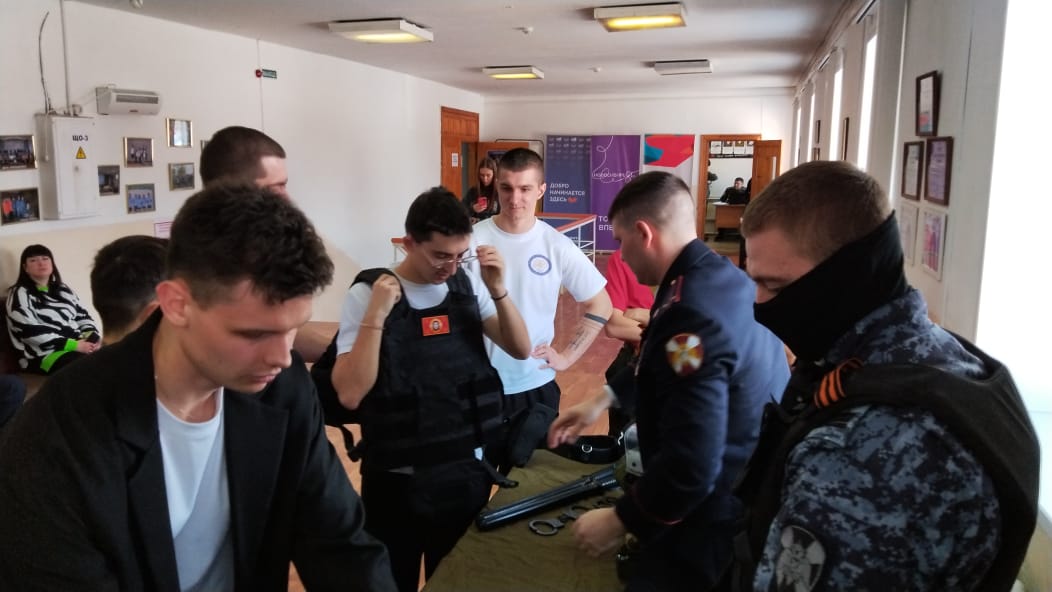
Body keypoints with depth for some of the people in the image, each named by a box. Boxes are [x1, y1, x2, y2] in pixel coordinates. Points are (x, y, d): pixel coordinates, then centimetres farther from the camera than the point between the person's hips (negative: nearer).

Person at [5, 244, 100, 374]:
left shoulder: (63, 290, 20)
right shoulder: (20, 294, 0)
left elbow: (83, 316, 18)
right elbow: (31, 332, -12)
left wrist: (93, 339, -6)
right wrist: (75, 345, -18)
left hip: (78, 345, 6)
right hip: (44, 354, -6)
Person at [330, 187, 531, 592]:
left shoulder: (468, 285, 0)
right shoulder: (367, 295, -11)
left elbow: (520, 350, -2)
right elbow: (349, 394, -18)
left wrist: (498, 291, -15)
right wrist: (376, 315, -27)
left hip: (467, 472, 4)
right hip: (396, 482, -3)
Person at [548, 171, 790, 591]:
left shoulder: (691, 314, -31)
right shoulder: (725, 278, 1)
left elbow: (691, 466, -32)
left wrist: (620, 521, -17)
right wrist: (603, 399, 20)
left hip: (714, 523, -9)